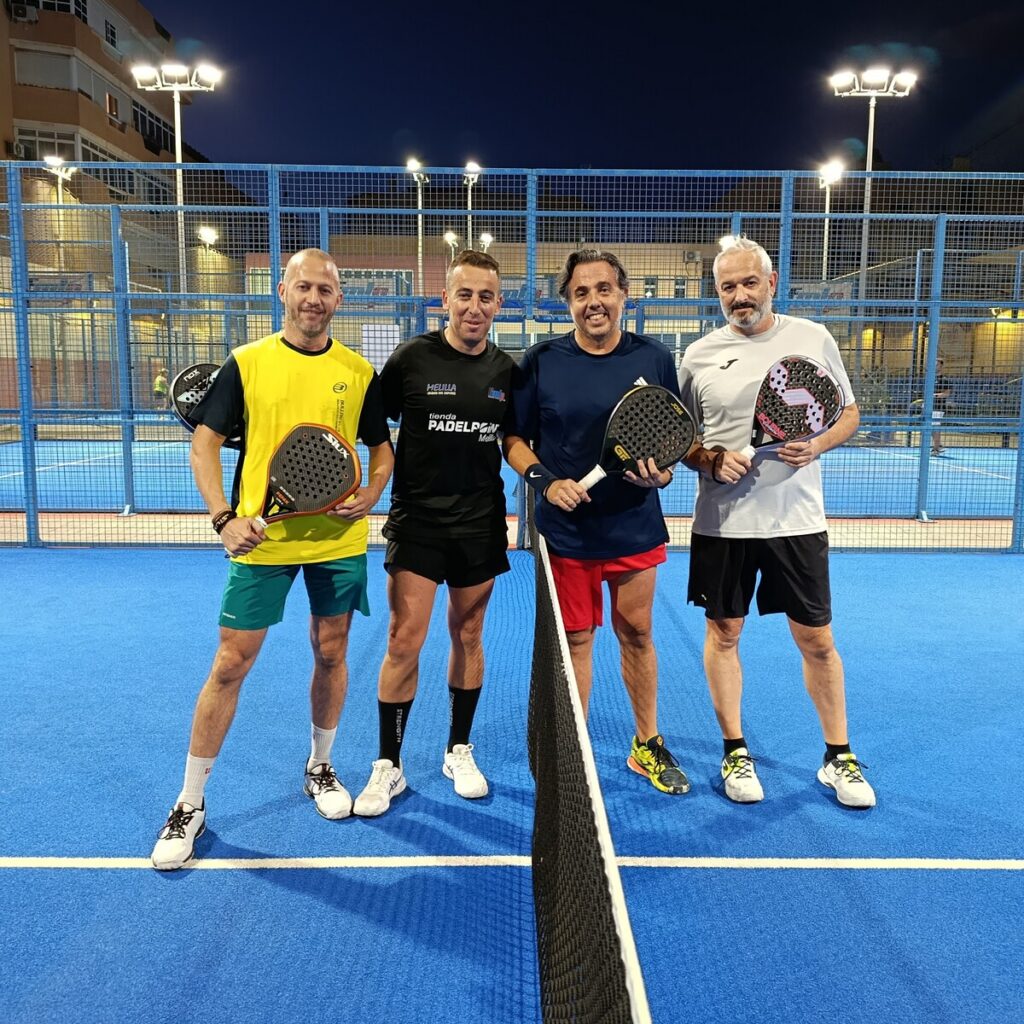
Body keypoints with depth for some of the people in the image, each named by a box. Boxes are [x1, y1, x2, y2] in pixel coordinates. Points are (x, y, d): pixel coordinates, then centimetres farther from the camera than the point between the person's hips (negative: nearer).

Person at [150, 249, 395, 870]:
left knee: (331, 655, 12)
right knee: (231, 664, 2)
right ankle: (191, 804, 16)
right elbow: (206, 442, -1)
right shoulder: (246, 363, -1)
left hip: (339, 540, 2)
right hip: (262, 540, -2)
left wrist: (373, 492, -8)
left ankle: (320, 768, 35)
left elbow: (382, 446, 12)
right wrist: (225, 517, -13)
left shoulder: (359, 372, 4)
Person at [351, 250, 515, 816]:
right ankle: (388, 766, 14)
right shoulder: (412, 357, -6)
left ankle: (458, 751, 30)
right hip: (417, 519, -3)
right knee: (404, 641, -3)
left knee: (468, 636, 12)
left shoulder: (507, 370, 4)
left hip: (480, 523, 3)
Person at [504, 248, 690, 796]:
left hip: (635, 527, 1)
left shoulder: (655, 358, -1)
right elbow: (513, 439, 2)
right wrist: (544, 480, -15)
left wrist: (663, 473, -14)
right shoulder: (540, 361, -3)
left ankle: (648, 746, 32)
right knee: (574, 641, 8)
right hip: (566, 530, -1)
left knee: (636, 634, 14)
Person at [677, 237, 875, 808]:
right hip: (723, 523, 0)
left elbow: (849, 415, 8)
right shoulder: (699, 356, 1)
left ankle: (839, 757, 25)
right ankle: (736, 753, 25)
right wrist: (711, 460, -13)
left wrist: (817, 445, -12)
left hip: (797, 519, 0)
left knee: (817, 639, 8)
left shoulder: (813, 338, 1)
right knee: (724, 633, 8)